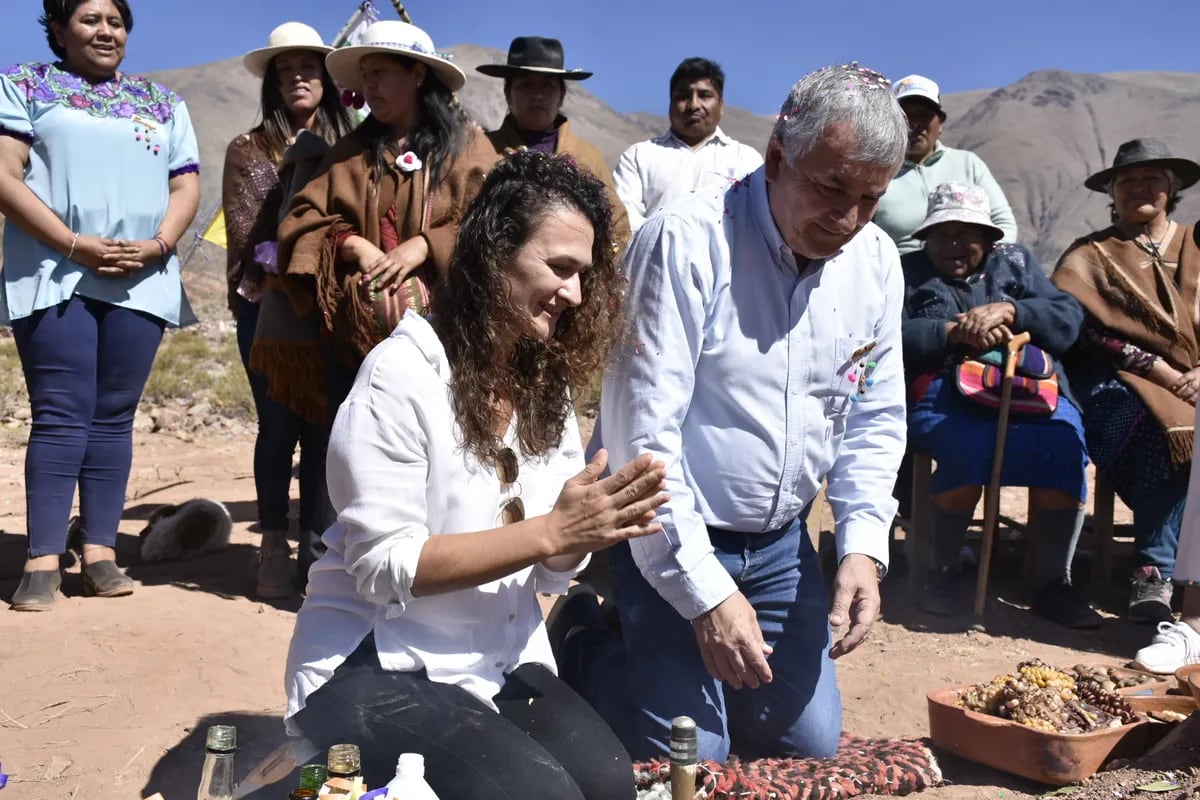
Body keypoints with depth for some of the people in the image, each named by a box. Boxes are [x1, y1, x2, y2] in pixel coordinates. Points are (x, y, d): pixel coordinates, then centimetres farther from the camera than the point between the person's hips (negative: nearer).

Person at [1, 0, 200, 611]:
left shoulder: (163, 103, 18)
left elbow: (186, 184, 11)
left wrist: (157, 246, -8)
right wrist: (77, 245, -13)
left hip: (141, 280, 3)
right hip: (54, 275, -3)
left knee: (114, 417, 2)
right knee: (61, 417, -8)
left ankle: (100, 551, 6)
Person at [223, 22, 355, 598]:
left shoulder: (345, 148, 11)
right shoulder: (248, 150, 6)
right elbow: (247, 238, -1)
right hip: (269, 307, -1)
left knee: (324, 426, 1)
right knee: (279, 426, -1)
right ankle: (274, 546, 8)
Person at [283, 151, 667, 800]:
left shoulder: (549, 383, 5)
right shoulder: (402, 373, -16)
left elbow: (550, 568, 5)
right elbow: (384, 566, -20)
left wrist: (588, 531, -18)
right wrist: (550, 531, -25)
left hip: (502, 664, 5)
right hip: (378, 666, -5)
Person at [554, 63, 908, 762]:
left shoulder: (877, 262, -1)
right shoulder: (687, 242, -21)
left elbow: (875, 422, 7)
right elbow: (644, 430, -23)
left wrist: (864, 544, -7)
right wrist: (704, 593, -22)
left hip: (782, 542, 6)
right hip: (672, 537, -6)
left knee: (813, 743, 11)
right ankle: (583, 645, 21)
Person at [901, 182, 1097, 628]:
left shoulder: (1016, 263, 24)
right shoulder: (907, 273, 19)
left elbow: (1068, 320, 7)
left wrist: (1006, 311, -9)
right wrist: (955, 332, -13)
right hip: (945, 396, -2)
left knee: (1062, 441, -29)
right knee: (968, 446, -35)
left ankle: (1054, 583, -18)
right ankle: (943, 572, -15)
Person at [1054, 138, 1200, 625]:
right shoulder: (1092, 255, 14)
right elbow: (1087, 328, -3)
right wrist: (1161, 371, -12)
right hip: (1121, 382, -2)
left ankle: (1155, 571, -31)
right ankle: (1154, 571, -31)